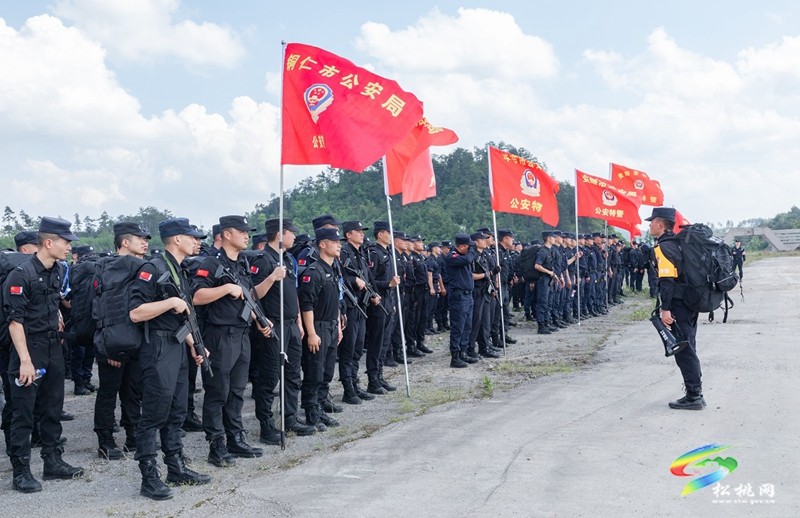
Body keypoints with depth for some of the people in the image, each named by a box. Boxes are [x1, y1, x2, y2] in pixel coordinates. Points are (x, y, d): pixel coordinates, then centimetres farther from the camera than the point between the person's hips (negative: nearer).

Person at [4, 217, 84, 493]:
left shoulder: (57, 272, 6)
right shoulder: (21, 275, -17)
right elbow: (15, 321, -19)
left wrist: (57, 318, 10)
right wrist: (25, 360, -22)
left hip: (53, 348, 7)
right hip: (29, 348, -7)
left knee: (52, 408, 14)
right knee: (24, 413, 0)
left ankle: (52, 462, 24)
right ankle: (21, 472, 8)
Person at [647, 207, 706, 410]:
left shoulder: (664, 247, -14)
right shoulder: (677, 243, 15)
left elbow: (667, 280, -22)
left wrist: (665, 308, -24)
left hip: (678, 305, -10)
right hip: (690, 303, 10)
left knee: (683, 351, -4)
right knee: (688, 349, 15)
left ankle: (693, 397, -1)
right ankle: (695, 394, 21)